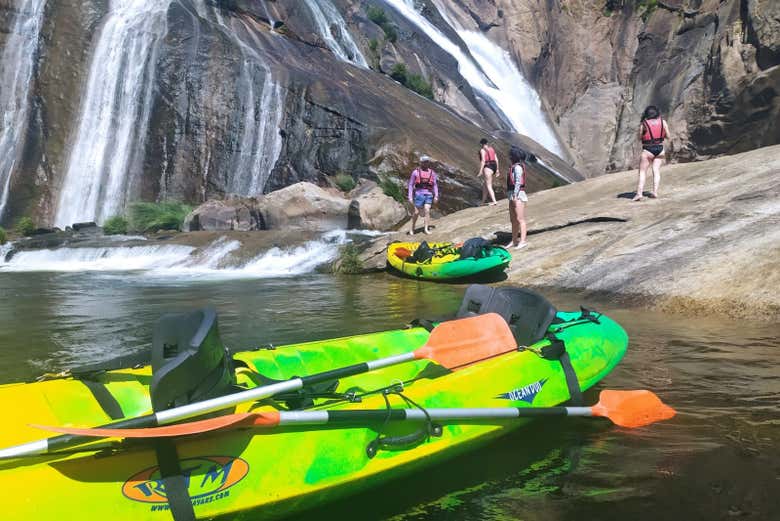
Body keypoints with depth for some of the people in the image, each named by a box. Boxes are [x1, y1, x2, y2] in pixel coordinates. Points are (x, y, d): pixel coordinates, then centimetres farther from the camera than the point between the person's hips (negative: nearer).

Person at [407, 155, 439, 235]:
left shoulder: (432, 172, 8)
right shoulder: (416, 172, 0)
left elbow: (435, 185, 11)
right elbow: (411, 185, 2)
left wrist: (436, 196, 3)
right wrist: (410, 197, -4)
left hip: (428, 195, 2)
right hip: (419, 194, -2)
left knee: (427, 211, -10)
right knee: (416, 212, 3)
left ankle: (426, 228, -9)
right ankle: (412, 229, 18)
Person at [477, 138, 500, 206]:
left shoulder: (482, 150, -9)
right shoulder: (491, 149, 16)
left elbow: (483, 161, -17)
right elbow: (496, 159, 14)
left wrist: (480, 172, -17)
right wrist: (497, 170, 17)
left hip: (488, 167, -9)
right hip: (494, 167, 9)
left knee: (488, 186, -7)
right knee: (485, 184, 18)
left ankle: (494, 201, -14)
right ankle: (483, 201, 23)